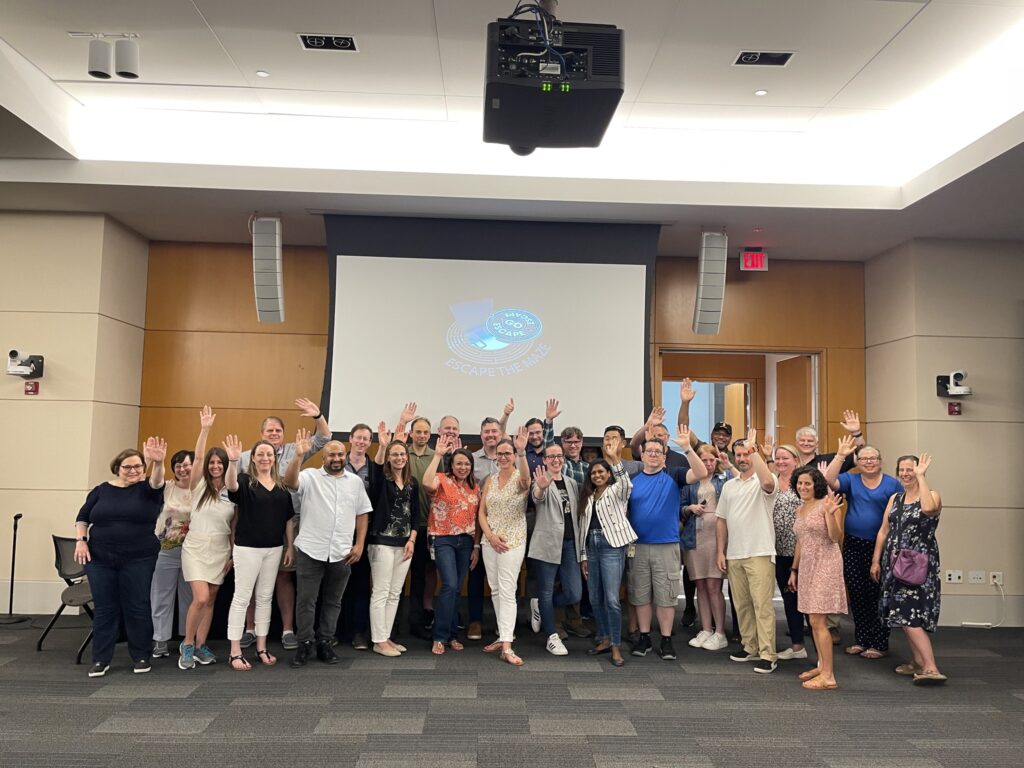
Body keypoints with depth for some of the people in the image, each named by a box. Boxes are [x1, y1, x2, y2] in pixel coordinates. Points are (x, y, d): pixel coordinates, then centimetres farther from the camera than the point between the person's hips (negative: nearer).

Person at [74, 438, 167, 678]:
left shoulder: (148, 489, -1)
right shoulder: (101, 490, 7)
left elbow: (157, 481, -24)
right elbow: (82, 517, 14)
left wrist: (158, 462, -45)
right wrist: (81, 540, -2)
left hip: (138, 559, -2)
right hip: (100, 559, 2)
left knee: (137, 608, 4)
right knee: (104, 609, 8)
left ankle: (142, 657, 17)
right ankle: (101, 660, 18)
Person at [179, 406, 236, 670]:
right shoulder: (199, 486, -3)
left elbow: (234, 527, 7)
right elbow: (197, 458, -19)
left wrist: (234, 554, 4)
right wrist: (205, 429, -26)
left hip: (221, 550, 3)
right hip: (196, 547, -3)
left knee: (210, 600, 8)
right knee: (200, 598, -14)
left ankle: (200, 646, 21)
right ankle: (187, 645, 6)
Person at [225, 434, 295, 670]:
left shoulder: (282, 485, 6)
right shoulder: (245, 480, -6)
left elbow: (288, 518, 10)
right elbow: (230, 485, -31)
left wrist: (290, 546, 6)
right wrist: (233, 461, -48)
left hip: (274, 548, 5)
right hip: (247, 547, -4)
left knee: (265, 597, 12)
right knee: (241, 597, 1)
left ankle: (261, 647, 22)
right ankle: (235, 652, 7)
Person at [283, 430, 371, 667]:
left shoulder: (355, 481, 7)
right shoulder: (310, 476, -2)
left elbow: (362, 514, 9)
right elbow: (289, 482, -23)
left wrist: (359, 544, 1)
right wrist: (298, 455, -35)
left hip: (342, 553, 3)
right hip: (310, 550, -3)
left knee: (333, 601, 12)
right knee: (305, 600, 4)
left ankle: (325, 643, 24)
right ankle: (305, 644, 17)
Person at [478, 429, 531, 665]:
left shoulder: (520, 478, -7)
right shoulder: (490, 480, 9)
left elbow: (526, 479, -33)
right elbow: (481, 512, 8)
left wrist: (522, 452, -49)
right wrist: (490, 535, -8)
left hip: (513, 542, -6)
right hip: (490, 541, 6)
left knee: (507, 591, -10)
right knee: (495, 590, 11)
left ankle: (507, 646, -10)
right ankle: (504, 635, 24)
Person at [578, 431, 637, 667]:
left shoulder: (616, 491, 1)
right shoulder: (587, 497, 16)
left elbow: (626, 486, -25)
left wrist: (616, 460, -36)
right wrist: (583, 555, 12)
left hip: (612, 545, -6)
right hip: (591, 546, 6)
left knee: (611, 599, -9)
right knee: (595, 599, 9)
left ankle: (616, 646, 1)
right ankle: (604, 639, 24)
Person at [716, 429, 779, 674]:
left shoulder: (762, 481, -4)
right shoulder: (728, 486, 14)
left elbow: (768, 482, -32)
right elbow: (721, 520, 16)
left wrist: (754, 450, -28)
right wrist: (721, 551, 11)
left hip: (760, 553, -6)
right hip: (734, 555, 7)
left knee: (762, 605, -6)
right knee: (741, 605, 13)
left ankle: (767, 655, -1)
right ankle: (750, 647, 24)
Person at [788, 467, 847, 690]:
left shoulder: (826, 504, -10)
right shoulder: (800, 510, 14)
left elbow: (835, 537, -16)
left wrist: (830, 513, -29)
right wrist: (794, 570, 20)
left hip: (825, 565, -8)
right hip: (807, 565, 8)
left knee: (818, 620, -9)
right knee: (814, 620, 12)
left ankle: (828, 676, -5)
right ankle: (822, 666, 23)